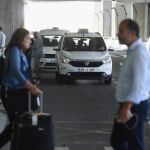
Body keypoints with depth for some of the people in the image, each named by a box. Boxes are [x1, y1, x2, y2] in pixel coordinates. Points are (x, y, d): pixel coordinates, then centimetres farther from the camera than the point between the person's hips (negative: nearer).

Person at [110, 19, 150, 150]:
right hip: (127, 105, 10)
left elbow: (139, 84, -31)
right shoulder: (133, 51, 11)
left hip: (134, 107, -10)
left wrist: (127, 107, -39)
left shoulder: (139, 53, -21)